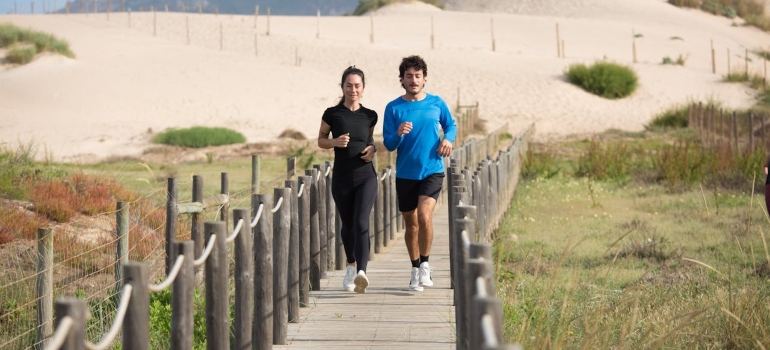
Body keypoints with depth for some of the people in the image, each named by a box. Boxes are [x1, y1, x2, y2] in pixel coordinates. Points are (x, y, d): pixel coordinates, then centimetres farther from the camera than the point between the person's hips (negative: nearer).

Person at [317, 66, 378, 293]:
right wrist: (334, 142, -13)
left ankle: (361, 273, -31)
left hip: (366, 177, -1)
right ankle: (351, 265, 41)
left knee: (361, 224, -19)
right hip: (342, 179, 1)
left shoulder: (369, 116, 3)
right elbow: (321, 140, 8)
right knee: (347, 226, 15)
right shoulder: (332, 114, -3)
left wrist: (372, 149, -1)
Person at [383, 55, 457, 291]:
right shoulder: (394, 108, -1)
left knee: (424, 216, -20)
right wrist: (398, 134, -23)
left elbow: (451, 125, 18)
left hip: (432, 170, -1)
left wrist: (448, 139, -4)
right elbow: (388, 144, -1)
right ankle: (415, 270, 25)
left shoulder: (436, 103, 2)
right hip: (405, 174, 1)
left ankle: (425, 264, -2)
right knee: (411, 224, 10)